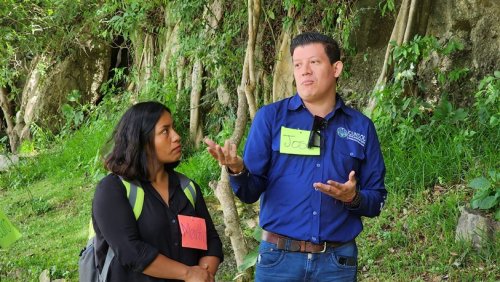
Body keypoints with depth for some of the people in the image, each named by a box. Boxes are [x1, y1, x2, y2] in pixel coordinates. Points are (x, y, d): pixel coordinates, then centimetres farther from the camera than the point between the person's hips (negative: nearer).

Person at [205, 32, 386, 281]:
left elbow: (376, 200, 6)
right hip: (279, 259, -1)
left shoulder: (361, 127, 4)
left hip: (337, 262, 1)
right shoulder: (270, 117, -1)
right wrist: (237, 170, -23)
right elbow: (251, 191, -3)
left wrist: (353, 198, -14)